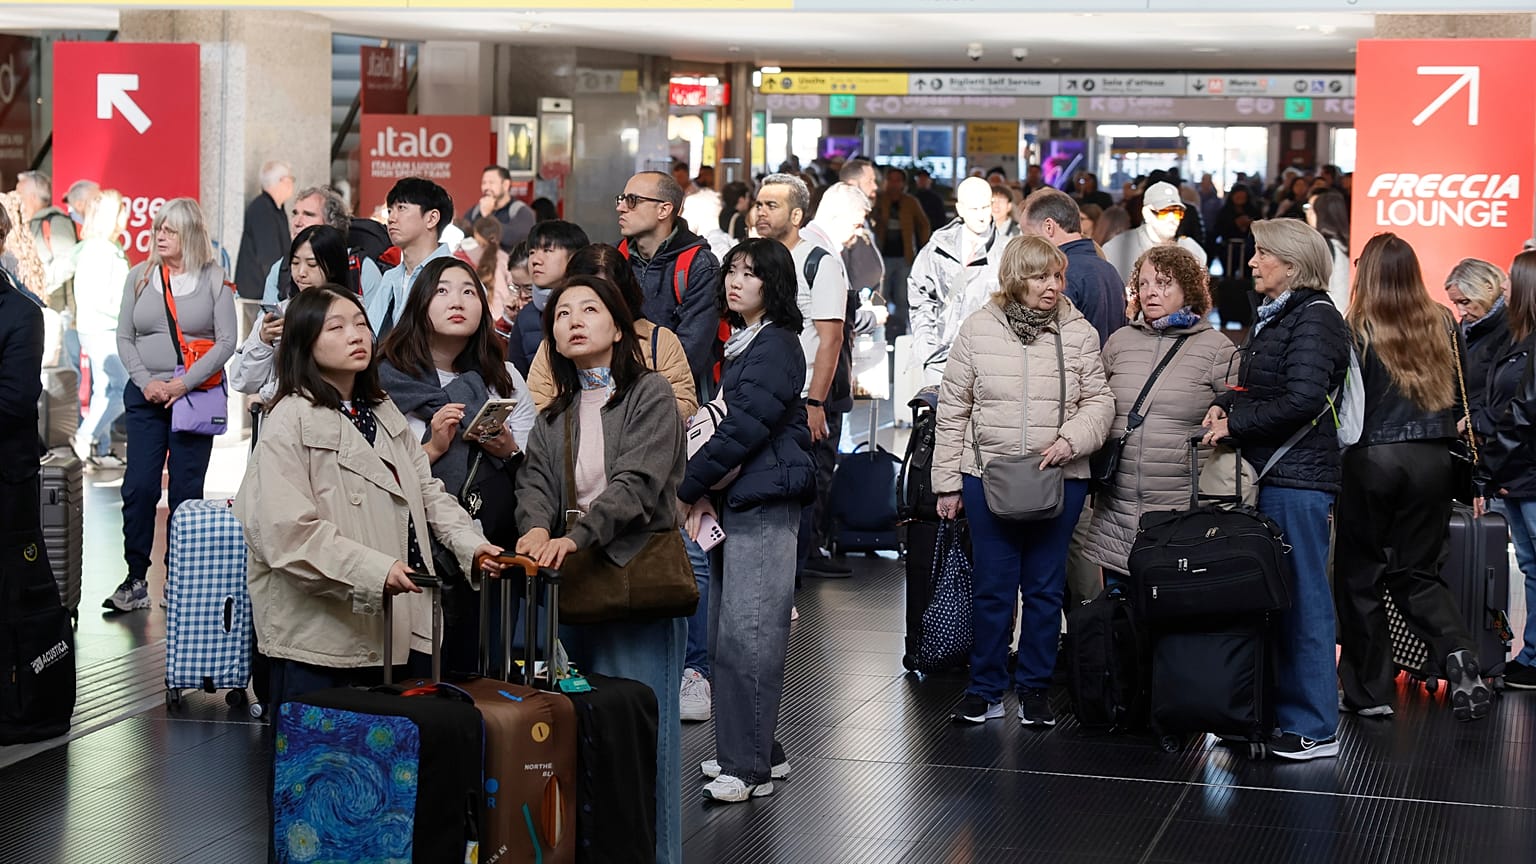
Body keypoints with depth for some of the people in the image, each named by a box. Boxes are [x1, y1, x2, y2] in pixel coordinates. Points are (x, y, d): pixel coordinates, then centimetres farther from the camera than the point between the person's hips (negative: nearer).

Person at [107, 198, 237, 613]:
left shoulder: (213, 279, 0)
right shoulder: (139, 278, 8)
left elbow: (226, 341, -5)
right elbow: (124, 338, 9)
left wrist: (184, 383, -13)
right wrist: (146, 381, -7)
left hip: (196, 394, -2)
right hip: (144, 396, 2)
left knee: (186, 491, 2)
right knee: (138, 488, -3)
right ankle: (136, 581, 3)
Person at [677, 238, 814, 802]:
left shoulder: (776, 346, -11)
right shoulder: (741, 343, 18)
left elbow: (743, 427, -17)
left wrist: (687, 487, -12)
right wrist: (705, 495, 6)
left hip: (765, 503, -10)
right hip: (735, 501, 10)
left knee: (747, 634, -9)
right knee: (726, 634, 11)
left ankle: (750, 766, -6)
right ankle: (758, 752, 19)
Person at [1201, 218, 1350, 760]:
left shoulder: (1314, 317, -11)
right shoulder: (1275, 317, 17)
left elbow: (1302, 399, -20)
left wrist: (1235, 423, -12)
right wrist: (1225, 405, 3)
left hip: (1298, 476, -9)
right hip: (1272, 473, 9)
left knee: (1302, 597, -5)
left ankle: (1314, 728, 0)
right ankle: (1278, 711, 18)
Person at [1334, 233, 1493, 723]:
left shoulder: (1356, 332, -9)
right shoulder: (1442, 325, 3)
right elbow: (1458, 399, 11)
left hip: (1370, 459, -4)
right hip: (1432, 460, 4)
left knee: (1360, 574, 9)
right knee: (1419, 572, 14)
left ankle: (1369, 689, 13)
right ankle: (1458, 653, -11)